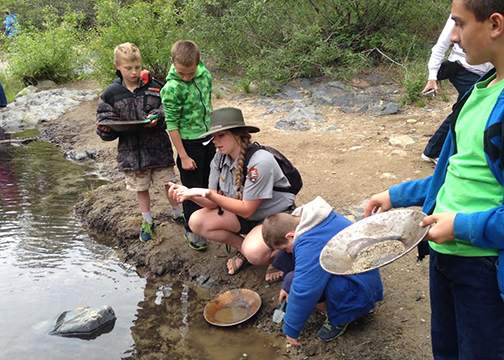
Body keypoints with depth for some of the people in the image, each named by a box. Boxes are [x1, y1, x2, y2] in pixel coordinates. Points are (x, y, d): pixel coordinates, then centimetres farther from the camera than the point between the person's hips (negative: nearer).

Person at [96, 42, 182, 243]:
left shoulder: (154, 87, -5)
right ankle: (147, 222, 33)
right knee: (140, 187, 14)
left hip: (158, 146, -1)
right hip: (131, 149, 1)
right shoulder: (111, 94, -2)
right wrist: (105, 128, -20)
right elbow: (105, 120, 2)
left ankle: (177, 213, 34)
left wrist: (157, 117, -24)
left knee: (169, 183, 10)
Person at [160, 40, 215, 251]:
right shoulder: (172, 88, -22)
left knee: (209, 182, 19)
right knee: (192, 188, 6)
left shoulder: (204, 74, -4)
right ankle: (192, 230, 23)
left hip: (208, 139, 6)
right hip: (189, 143, -6)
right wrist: (183, 156, -15)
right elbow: (172, 125, -17)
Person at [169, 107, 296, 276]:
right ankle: (244, 249, 4)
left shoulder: (260, 162, -29)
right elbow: (214, 203, -5)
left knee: (254, 253, -35)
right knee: (196, 221, -11)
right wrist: (189, 194, -25)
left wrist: (208, 193, -31)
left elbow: (247, 210, -24)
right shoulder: (219, 159, -7)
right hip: (247, 217, 7)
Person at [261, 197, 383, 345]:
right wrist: (287, 286, 21)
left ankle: (340, 317, -9)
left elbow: (303, 293, -30)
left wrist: (291, 330, -17)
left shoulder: (311, 246, -31)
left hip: (361, 291, -9)